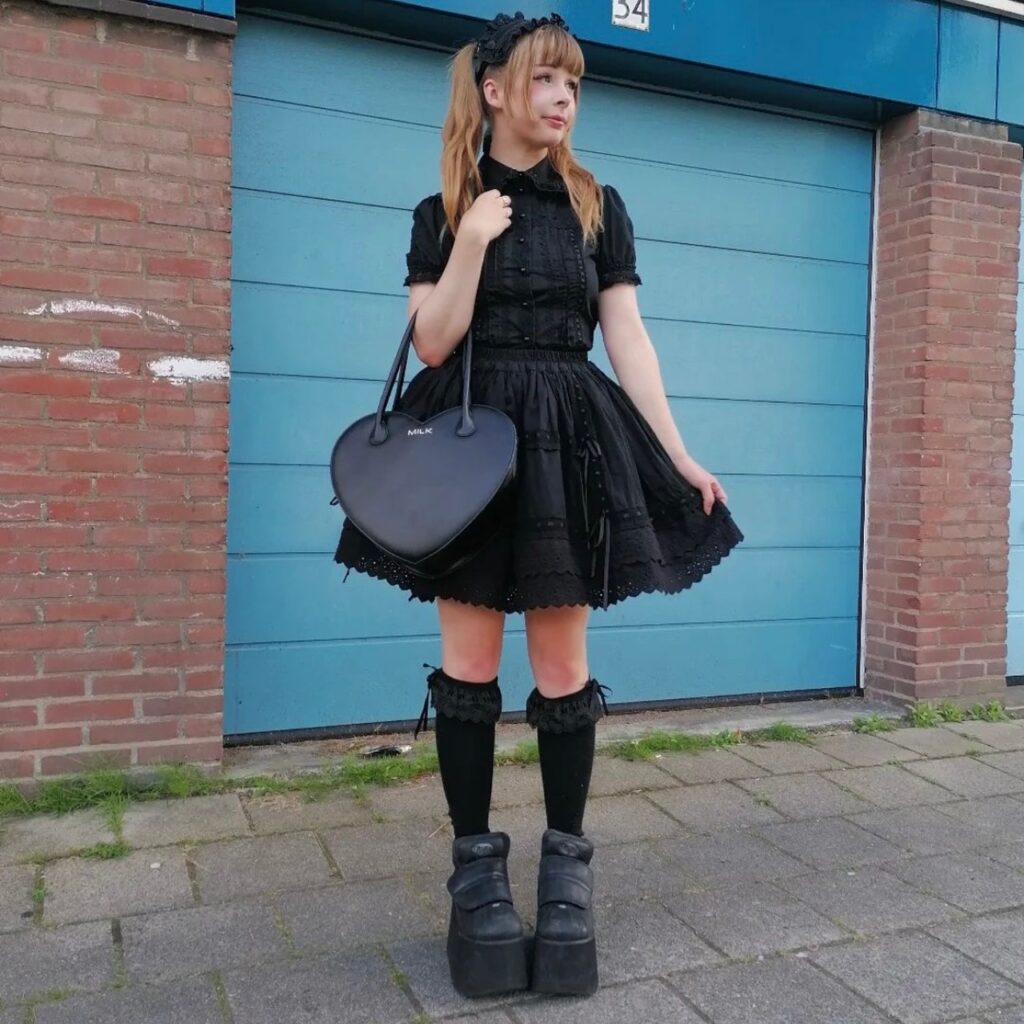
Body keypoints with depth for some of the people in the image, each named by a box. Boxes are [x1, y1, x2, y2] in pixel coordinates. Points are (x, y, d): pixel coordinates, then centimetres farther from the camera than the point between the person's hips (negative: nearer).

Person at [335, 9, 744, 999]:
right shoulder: (442, 210, 7)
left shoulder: (598, 205, 9)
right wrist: (475, 238, -12)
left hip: (569, 438, 1)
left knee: (562, 666, 3)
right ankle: (476, 859, 18)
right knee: (468, 662, 3)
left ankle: (566, 859, 19)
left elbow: (628, 341, 5)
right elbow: (433, 344, -3)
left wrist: (678, 455, -1)